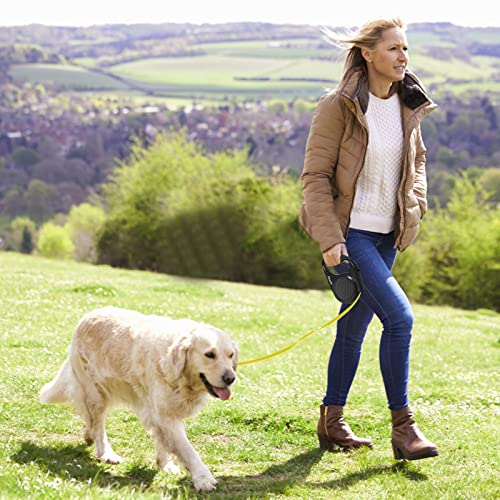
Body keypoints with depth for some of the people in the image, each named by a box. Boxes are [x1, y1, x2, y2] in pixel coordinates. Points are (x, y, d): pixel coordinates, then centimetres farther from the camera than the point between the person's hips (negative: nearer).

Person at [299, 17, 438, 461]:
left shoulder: (408, 105, 6)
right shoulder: (339, 106, -12)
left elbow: (417, 157, 24)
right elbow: (315, 175, -12)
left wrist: (416, 202, 8)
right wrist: (329, 238, -18)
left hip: (386, 234, 7)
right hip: (349, 232, -7)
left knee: (354, 328, 13)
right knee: (399, 316, -16)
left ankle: (331, 424, 24)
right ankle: (403, 426, -8)